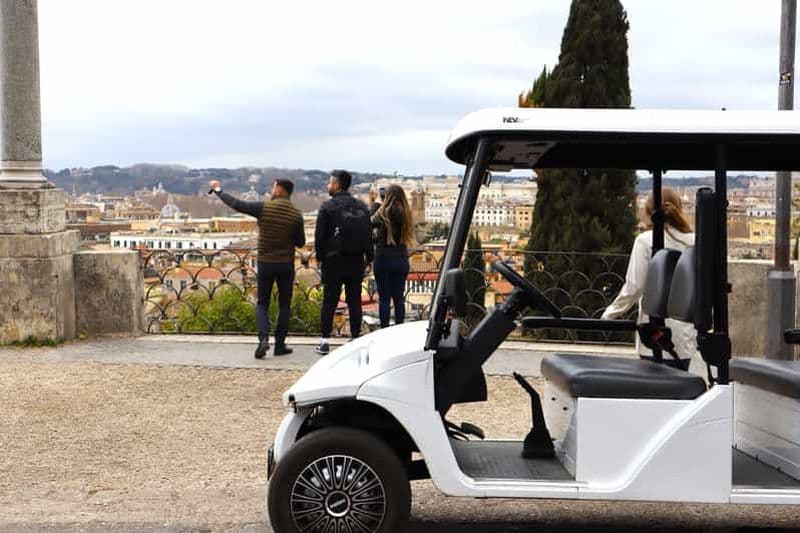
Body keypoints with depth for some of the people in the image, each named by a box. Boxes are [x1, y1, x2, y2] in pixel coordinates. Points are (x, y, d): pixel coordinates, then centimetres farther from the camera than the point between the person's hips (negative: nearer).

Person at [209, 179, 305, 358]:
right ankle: (280, 345, 10)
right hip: (286, 265, 1)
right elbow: (300, 242, 0)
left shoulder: (264, 208, -11)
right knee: (284, 305, 11)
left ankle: (263, 338, -9)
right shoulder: (296, 215, -6)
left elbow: (237, 204, -6)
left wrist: (218, 190, 7)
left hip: (265, 263, -1)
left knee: (262, 303, 11)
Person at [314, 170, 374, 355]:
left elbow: (319, 235, -7)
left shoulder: (328, 207, -7)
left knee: (329, 302, 1)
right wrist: (369, 256, 16)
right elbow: (369, 234, 10)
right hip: (356, 261, 4)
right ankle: (356, 339, 8)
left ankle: (325, 341, 1)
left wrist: (320, 256, 5)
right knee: (355, 301, 7)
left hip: (334, 261, -4)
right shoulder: (362, 207, 6)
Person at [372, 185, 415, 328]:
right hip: (401, 260, 4)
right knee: (399, 297, 10)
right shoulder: (406, 214, 0)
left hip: (383, 259, -4)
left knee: (384, 298, 2)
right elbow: (408, 235, 7)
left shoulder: (383, 214, -12)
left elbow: (370, 224, 2)